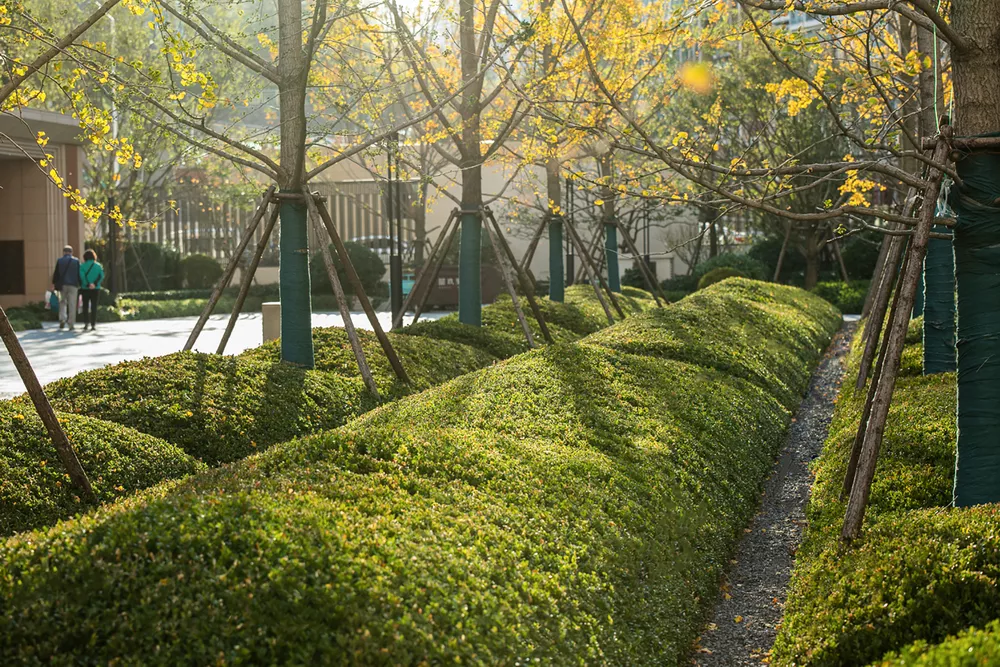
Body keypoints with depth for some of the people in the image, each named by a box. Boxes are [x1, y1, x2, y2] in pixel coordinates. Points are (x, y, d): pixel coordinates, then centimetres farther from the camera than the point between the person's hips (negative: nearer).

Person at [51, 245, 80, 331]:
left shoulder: (59, 260, 1)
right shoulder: (76, 261, 1)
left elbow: (56, 273, 0)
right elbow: (79, 274, 1)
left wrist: (53, 284, 4)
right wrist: (80, 285, 9)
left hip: (62, 285, 1)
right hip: (73, 285, -1)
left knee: (62, 302, 16)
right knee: (72, 305, 1)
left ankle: (62, 319, -4)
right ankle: (71, 324, -1)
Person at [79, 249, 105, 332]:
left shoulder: (82, 265, -2)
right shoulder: (98, 265, 3)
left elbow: (82, 276, -14)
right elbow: (101, 276, -8)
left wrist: (87, 284, -14)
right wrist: (95, 284, -13)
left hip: (85, 289, -1)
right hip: (96, 289, 1)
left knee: (85, 306, 10)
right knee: (94, 306, 5)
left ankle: (86, 322, -4)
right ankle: (93, 324, 2)